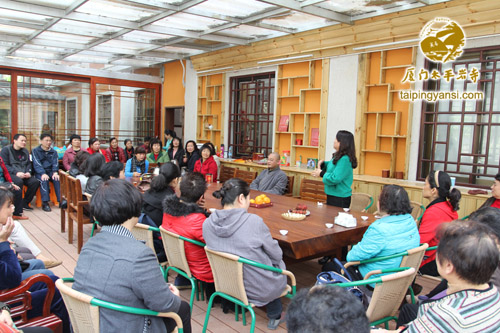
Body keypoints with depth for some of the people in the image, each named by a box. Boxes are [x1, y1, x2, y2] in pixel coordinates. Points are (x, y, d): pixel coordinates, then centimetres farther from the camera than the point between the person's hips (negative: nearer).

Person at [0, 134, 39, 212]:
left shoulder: (25, 151, 19)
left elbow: (28, 164, 21)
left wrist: (28, 172, -2)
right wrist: (16, 173, -20)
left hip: (24, 174, 6)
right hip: (10, 174, -6)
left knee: (35, 182, -22)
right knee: (18, 181, -37)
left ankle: (25, 203, -4)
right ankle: (17, 211, -33)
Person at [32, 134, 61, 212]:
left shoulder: (53, 152, 15)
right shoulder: (35, 151, 4)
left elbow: (55, 163, 1)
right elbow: (37, 164, -9)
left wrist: (55, 172, -20)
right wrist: (43, 174, -25)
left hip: (51, 171, 3)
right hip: (40, 172, -2)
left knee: (57, 179, -28)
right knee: (44, 180, -33)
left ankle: (61, 200, -30)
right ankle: (45, 203, -35)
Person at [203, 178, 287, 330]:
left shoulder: (207, 223, -11)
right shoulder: (254, 221, -26)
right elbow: (277, 254, -12)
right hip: (259, 289, -5)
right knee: (279, 263, 27)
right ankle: (274, 316, 38)